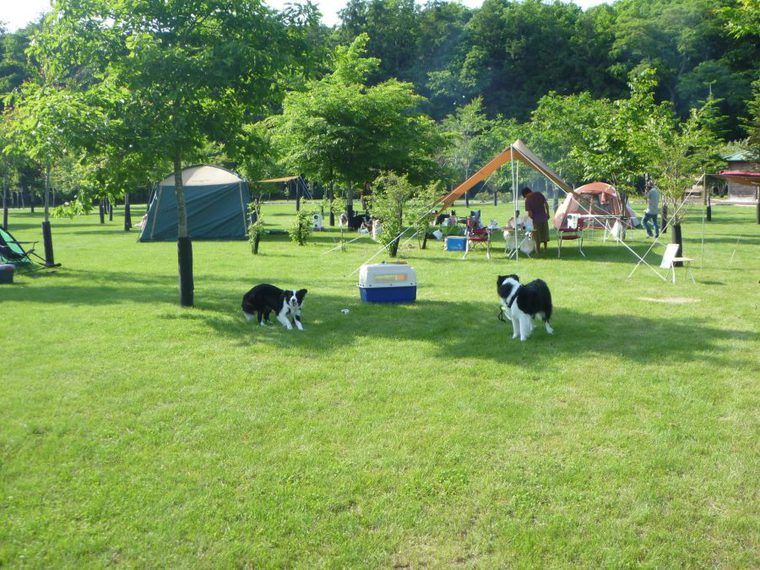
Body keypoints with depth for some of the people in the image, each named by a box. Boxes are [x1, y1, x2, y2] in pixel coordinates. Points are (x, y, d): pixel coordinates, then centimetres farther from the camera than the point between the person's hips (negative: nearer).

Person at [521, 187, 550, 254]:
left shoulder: (527, 200, -12)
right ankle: (545, 249, 25)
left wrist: (530, 217, 6)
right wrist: (547, 213, 11)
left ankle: (538, 251, 13)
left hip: (536, 219, -4)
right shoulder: (539, 194, 0)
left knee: (537, 237, 8)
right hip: (544, 218, 4)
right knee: (545, 234, 17)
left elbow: (530, 213, -15)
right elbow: (546, 204, 2)